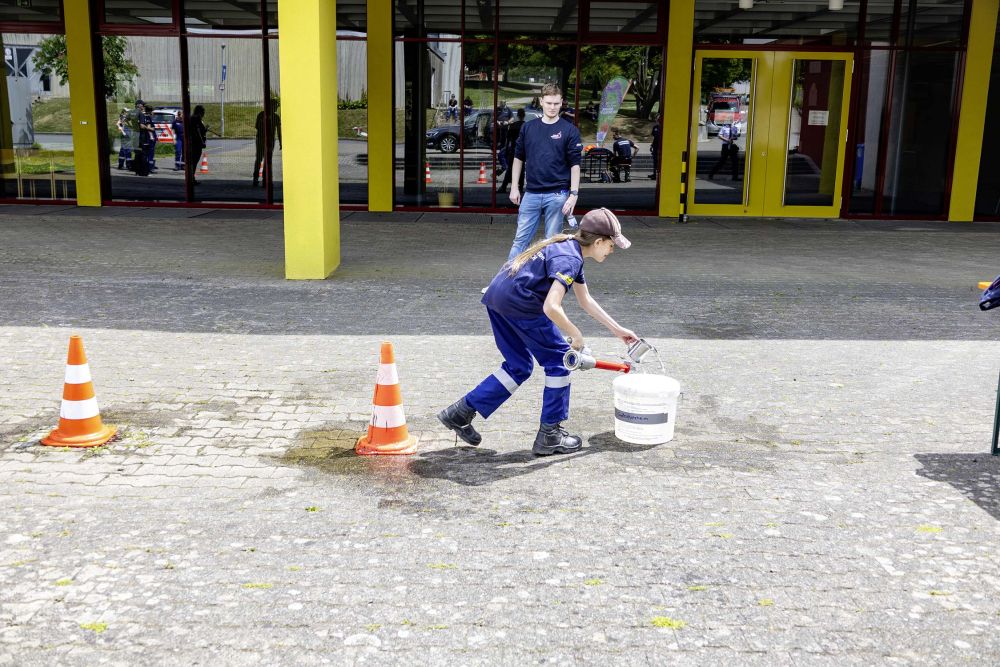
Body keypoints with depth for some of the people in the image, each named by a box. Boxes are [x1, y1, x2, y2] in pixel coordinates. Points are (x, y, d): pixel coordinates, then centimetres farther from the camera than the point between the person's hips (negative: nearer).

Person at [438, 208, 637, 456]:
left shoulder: (569, 248, 19)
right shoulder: (569, 259, -12)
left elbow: (586, 301, 28)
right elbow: (551, 307, -24)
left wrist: (617, 329, 29)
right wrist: (576, 335, -8)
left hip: (496, 296, 9)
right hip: (520, 303, -9)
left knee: (518, 367, 18)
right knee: (558, 360, 5)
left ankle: (461, 412, 17)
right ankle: (550, 435, 13)